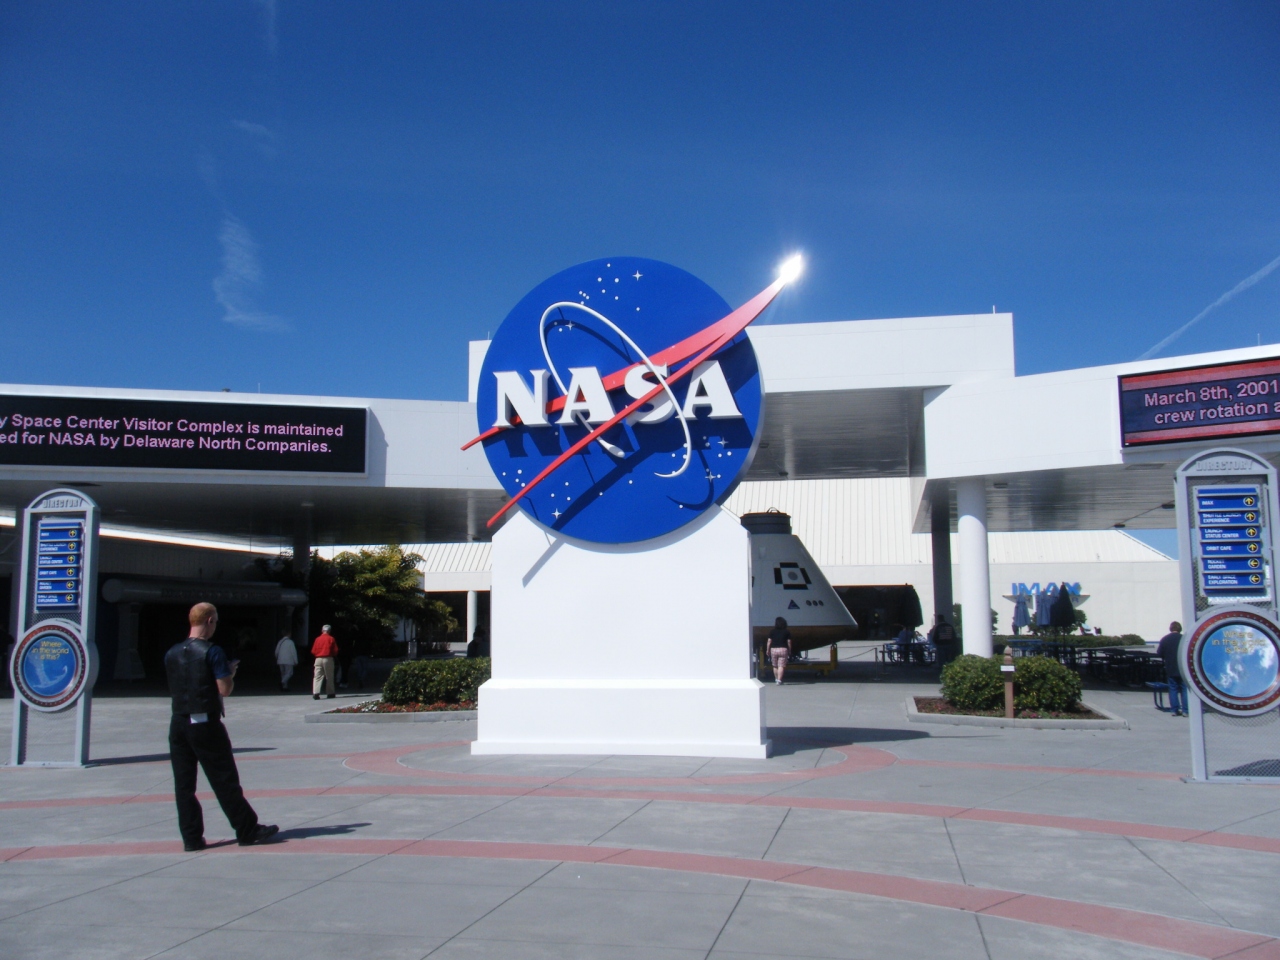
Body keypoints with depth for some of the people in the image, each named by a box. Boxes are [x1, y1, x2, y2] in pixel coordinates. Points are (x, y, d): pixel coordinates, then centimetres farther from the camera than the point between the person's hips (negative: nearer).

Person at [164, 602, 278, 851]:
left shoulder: (172, 653, 8)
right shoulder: (212, 651, -10)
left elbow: (173, 688, 17)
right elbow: (225, 689, -14)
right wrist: (230, 673, 7)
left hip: (178, 723, 5)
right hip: (206, 724, -5)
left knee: (183, 783, 8)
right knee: (225, 781, 2)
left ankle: (191, 837, 10)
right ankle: (248, 831, 9)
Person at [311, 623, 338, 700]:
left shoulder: (317, 639, 5)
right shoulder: (331, 639, -2)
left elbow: (313, 651, 5)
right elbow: (335, 651, -2)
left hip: (318, 659, 2)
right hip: (328, 659, -2)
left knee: (317, 677, 0)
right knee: (329, 677, 8)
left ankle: (315, 693, -13)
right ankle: (330, 693, 14)